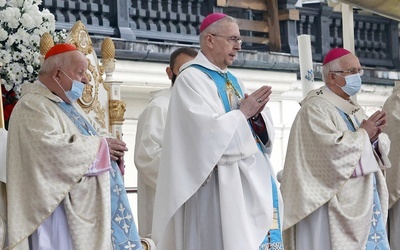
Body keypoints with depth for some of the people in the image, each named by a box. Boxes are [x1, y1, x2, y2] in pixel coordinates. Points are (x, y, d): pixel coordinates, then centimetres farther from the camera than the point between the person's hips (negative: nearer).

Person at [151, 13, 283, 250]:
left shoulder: (232, 80, 17)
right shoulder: (191, 79, -7)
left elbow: (262, 128, 14)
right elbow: (206, 130, -19)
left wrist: (257, 113, -7)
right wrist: (243, 113, -10)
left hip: (254, 176, 8)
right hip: (222, 183, -8)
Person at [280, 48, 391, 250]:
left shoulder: (353, 108, 17)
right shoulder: (315, 108, -10)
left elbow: (382, 146, 16)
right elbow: (332, 148, -24)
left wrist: (375, 137, -7)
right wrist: (363, 134, -11)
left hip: (366, 201, 9)